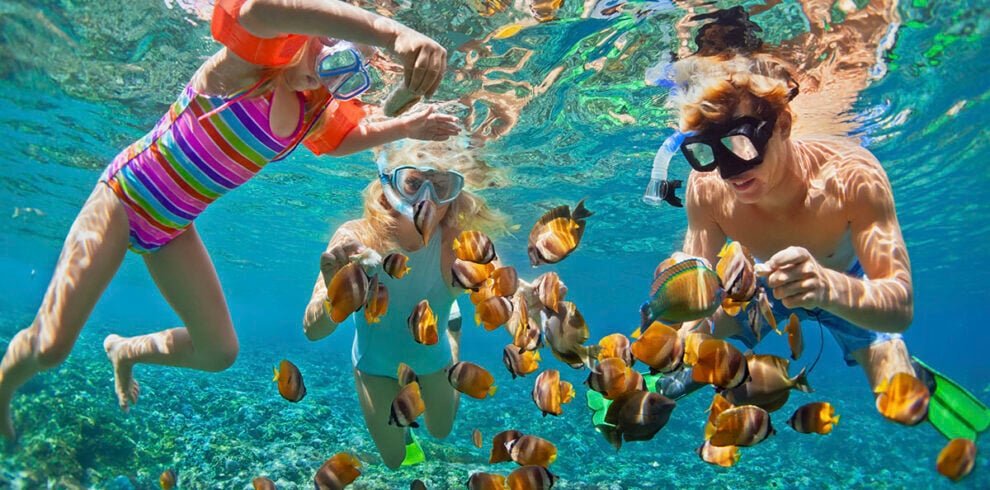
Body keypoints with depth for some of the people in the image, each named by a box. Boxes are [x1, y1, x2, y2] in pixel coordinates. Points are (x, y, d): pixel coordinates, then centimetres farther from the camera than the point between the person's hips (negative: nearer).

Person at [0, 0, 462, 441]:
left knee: (218, 352, 5)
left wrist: (405, 127, -2)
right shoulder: (256, 51, -23)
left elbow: (352, 135, 20)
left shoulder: (317, 111, -3)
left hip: (174, 229, 6)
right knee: (50, 345, -10)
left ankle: (123, 351, 34)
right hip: (125, 194, -6)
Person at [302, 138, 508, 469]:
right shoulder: (357, 239, -34)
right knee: (395, 460, 18)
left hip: (432, 354, 1)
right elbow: (314, 330, -37)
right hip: (376, 363, -1)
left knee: (441, 431, 30)